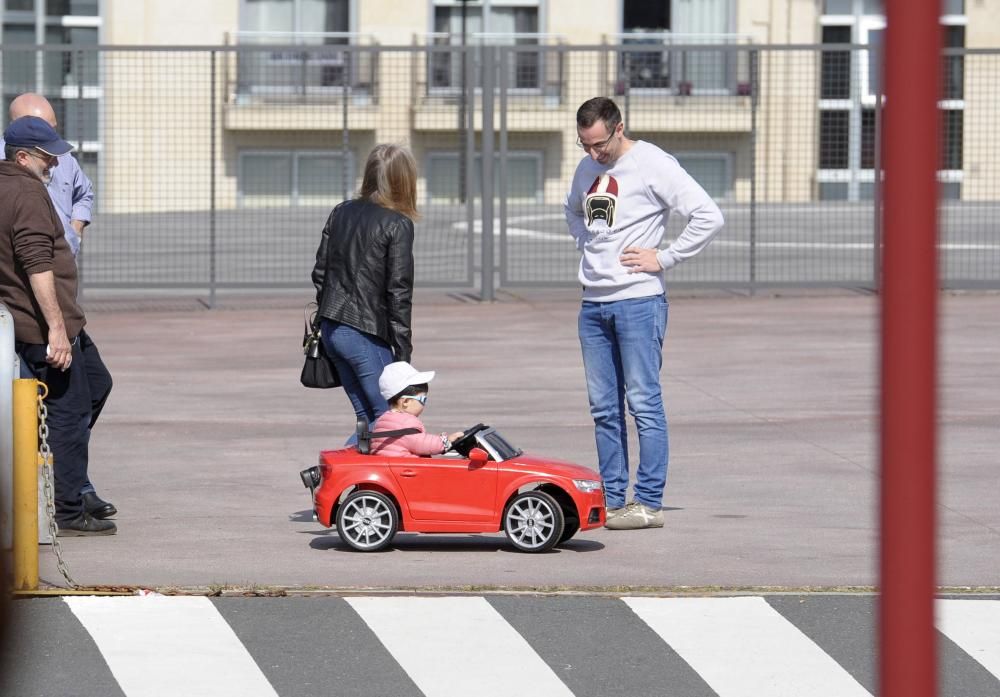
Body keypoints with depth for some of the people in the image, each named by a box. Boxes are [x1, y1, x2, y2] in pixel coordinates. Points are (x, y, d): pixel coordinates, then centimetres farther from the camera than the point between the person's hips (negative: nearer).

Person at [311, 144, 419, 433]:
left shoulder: (341, 213, 10)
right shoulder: (398, 225, -9)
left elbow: (320, 273, 13)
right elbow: (399, 292, -12)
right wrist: (403, 352, -7)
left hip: (331, 330, 7)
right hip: (365, 334, -7)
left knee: (367, 418, 13)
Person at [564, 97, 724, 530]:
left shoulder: (654, 165, -8)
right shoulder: (587, 168, 15)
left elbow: (709, 217, -14)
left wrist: (664, 259, -12)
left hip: (638, 302, -7)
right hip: (593, 303, 7)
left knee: (643, 403, -6)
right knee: (604, 408, 8)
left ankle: (648, 502, -4)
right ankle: (611, 499, 13)